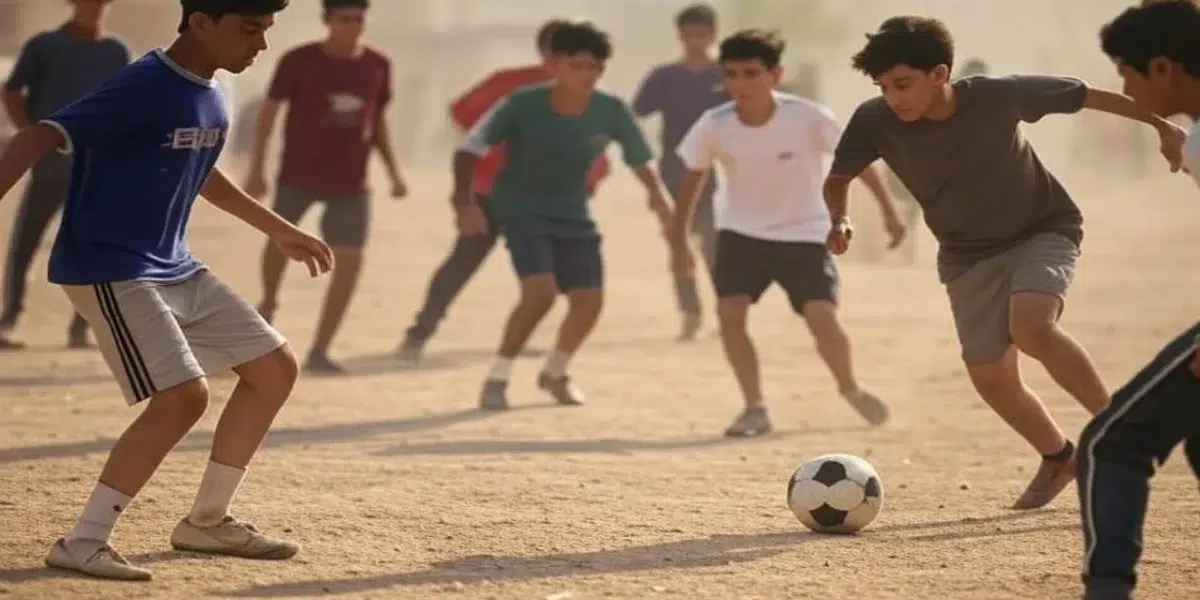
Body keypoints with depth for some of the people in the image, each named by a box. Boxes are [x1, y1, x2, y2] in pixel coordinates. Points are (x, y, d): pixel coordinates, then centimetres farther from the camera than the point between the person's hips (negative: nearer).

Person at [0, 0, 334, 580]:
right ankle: (83, 542, -13)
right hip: (107, 269, -9)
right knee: (184, 395, -22)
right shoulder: (143, 88, -20)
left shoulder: (210, 97, 7)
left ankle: (207, 520, 20)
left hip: (175, 267, 9)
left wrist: (276, 229, 36)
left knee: (276, 367, 9)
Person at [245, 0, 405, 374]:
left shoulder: (377, 66, 2)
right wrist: (256, 170, -8)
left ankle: (319, 352, 2)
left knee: (350, 262, -6)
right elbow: (269, 111, -4)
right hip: (299, 175, -2)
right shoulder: (299, 61, -8)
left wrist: (393, 171, 8)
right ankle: (268, 304, 30)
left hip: (350, 183, 2)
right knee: (280, 241, -5)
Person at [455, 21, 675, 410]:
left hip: (574, 216, 4)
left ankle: (555, 372, 30)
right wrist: (465, 201, -27)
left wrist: (658, 199, -5)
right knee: (541, 292, -24)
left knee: (589, 301, 1)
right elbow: (469, 149, -17)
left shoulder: (612, 112, -16)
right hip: (521, 211, -4)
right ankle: (497, 378, -8)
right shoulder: (522, 105, -24)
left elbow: (638, 159, 1)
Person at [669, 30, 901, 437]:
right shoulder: (713, 126, -16)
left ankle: (851, 390, 15)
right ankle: (755, 409, -3)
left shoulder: (809, 118, -23)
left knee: (823, 319, -14)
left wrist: (888, 210, -7)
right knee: (729, 313, -17)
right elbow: (694, 175, 3)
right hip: (742, 232, 2)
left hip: (804, 234, -2)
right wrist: (679, 237, 8)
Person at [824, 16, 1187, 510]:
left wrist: (1162, 125, -4)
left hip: (1044, 231, -4)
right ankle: (1058, 457, 29)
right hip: (968, 256, 4)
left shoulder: (999, 97, -26)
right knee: (991, 378, 1)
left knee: (1031, 328, -30)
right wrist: (839, 218, -26)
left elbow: (1088, 96, -12)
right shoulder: (875, 122, -22)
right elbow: (838, 179, -4)